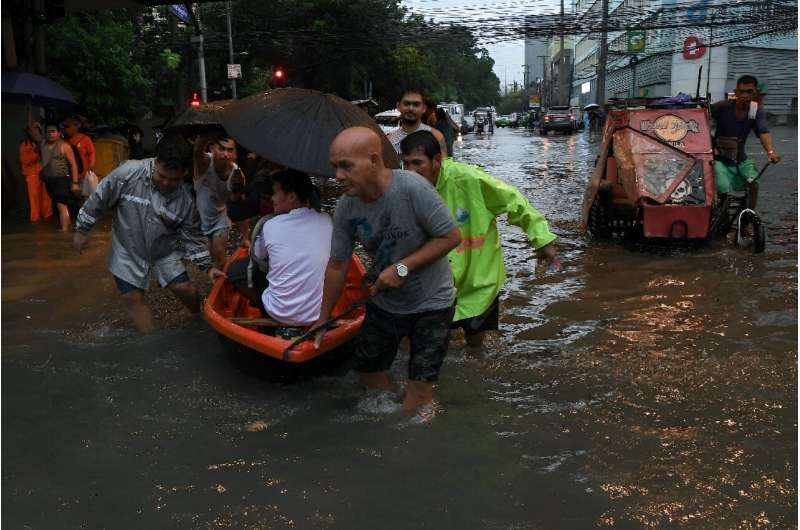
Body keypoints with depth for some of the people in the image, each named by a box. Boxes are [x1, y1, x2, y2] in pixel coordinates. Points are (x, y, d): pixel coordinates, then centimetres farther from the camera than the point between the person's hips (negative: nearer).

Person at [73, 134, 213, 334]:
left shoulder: (185, 199, -17)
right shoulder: (128, 173, -24)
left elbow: (193, 236, -7)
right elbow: (99, 200, -12)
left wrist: (208, 266, -14)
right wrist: (82, 230, -4)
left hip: (164, 251, 1)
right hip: (128, 250, 0)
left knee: (184, 288, -5)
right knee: (133, 298, 1)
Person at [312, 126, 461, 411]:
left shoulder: (412, 188, -28)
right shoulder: (345, 207, -12)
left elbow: (451, 236, -21)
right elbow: (337, 265, -2)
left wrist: (402, 268, -25)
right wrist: (323, 319, 3)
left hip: (429, 303, -5)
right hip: (383, 301, 5)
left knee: (419, 387, -5)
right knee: (369, 372, 16)